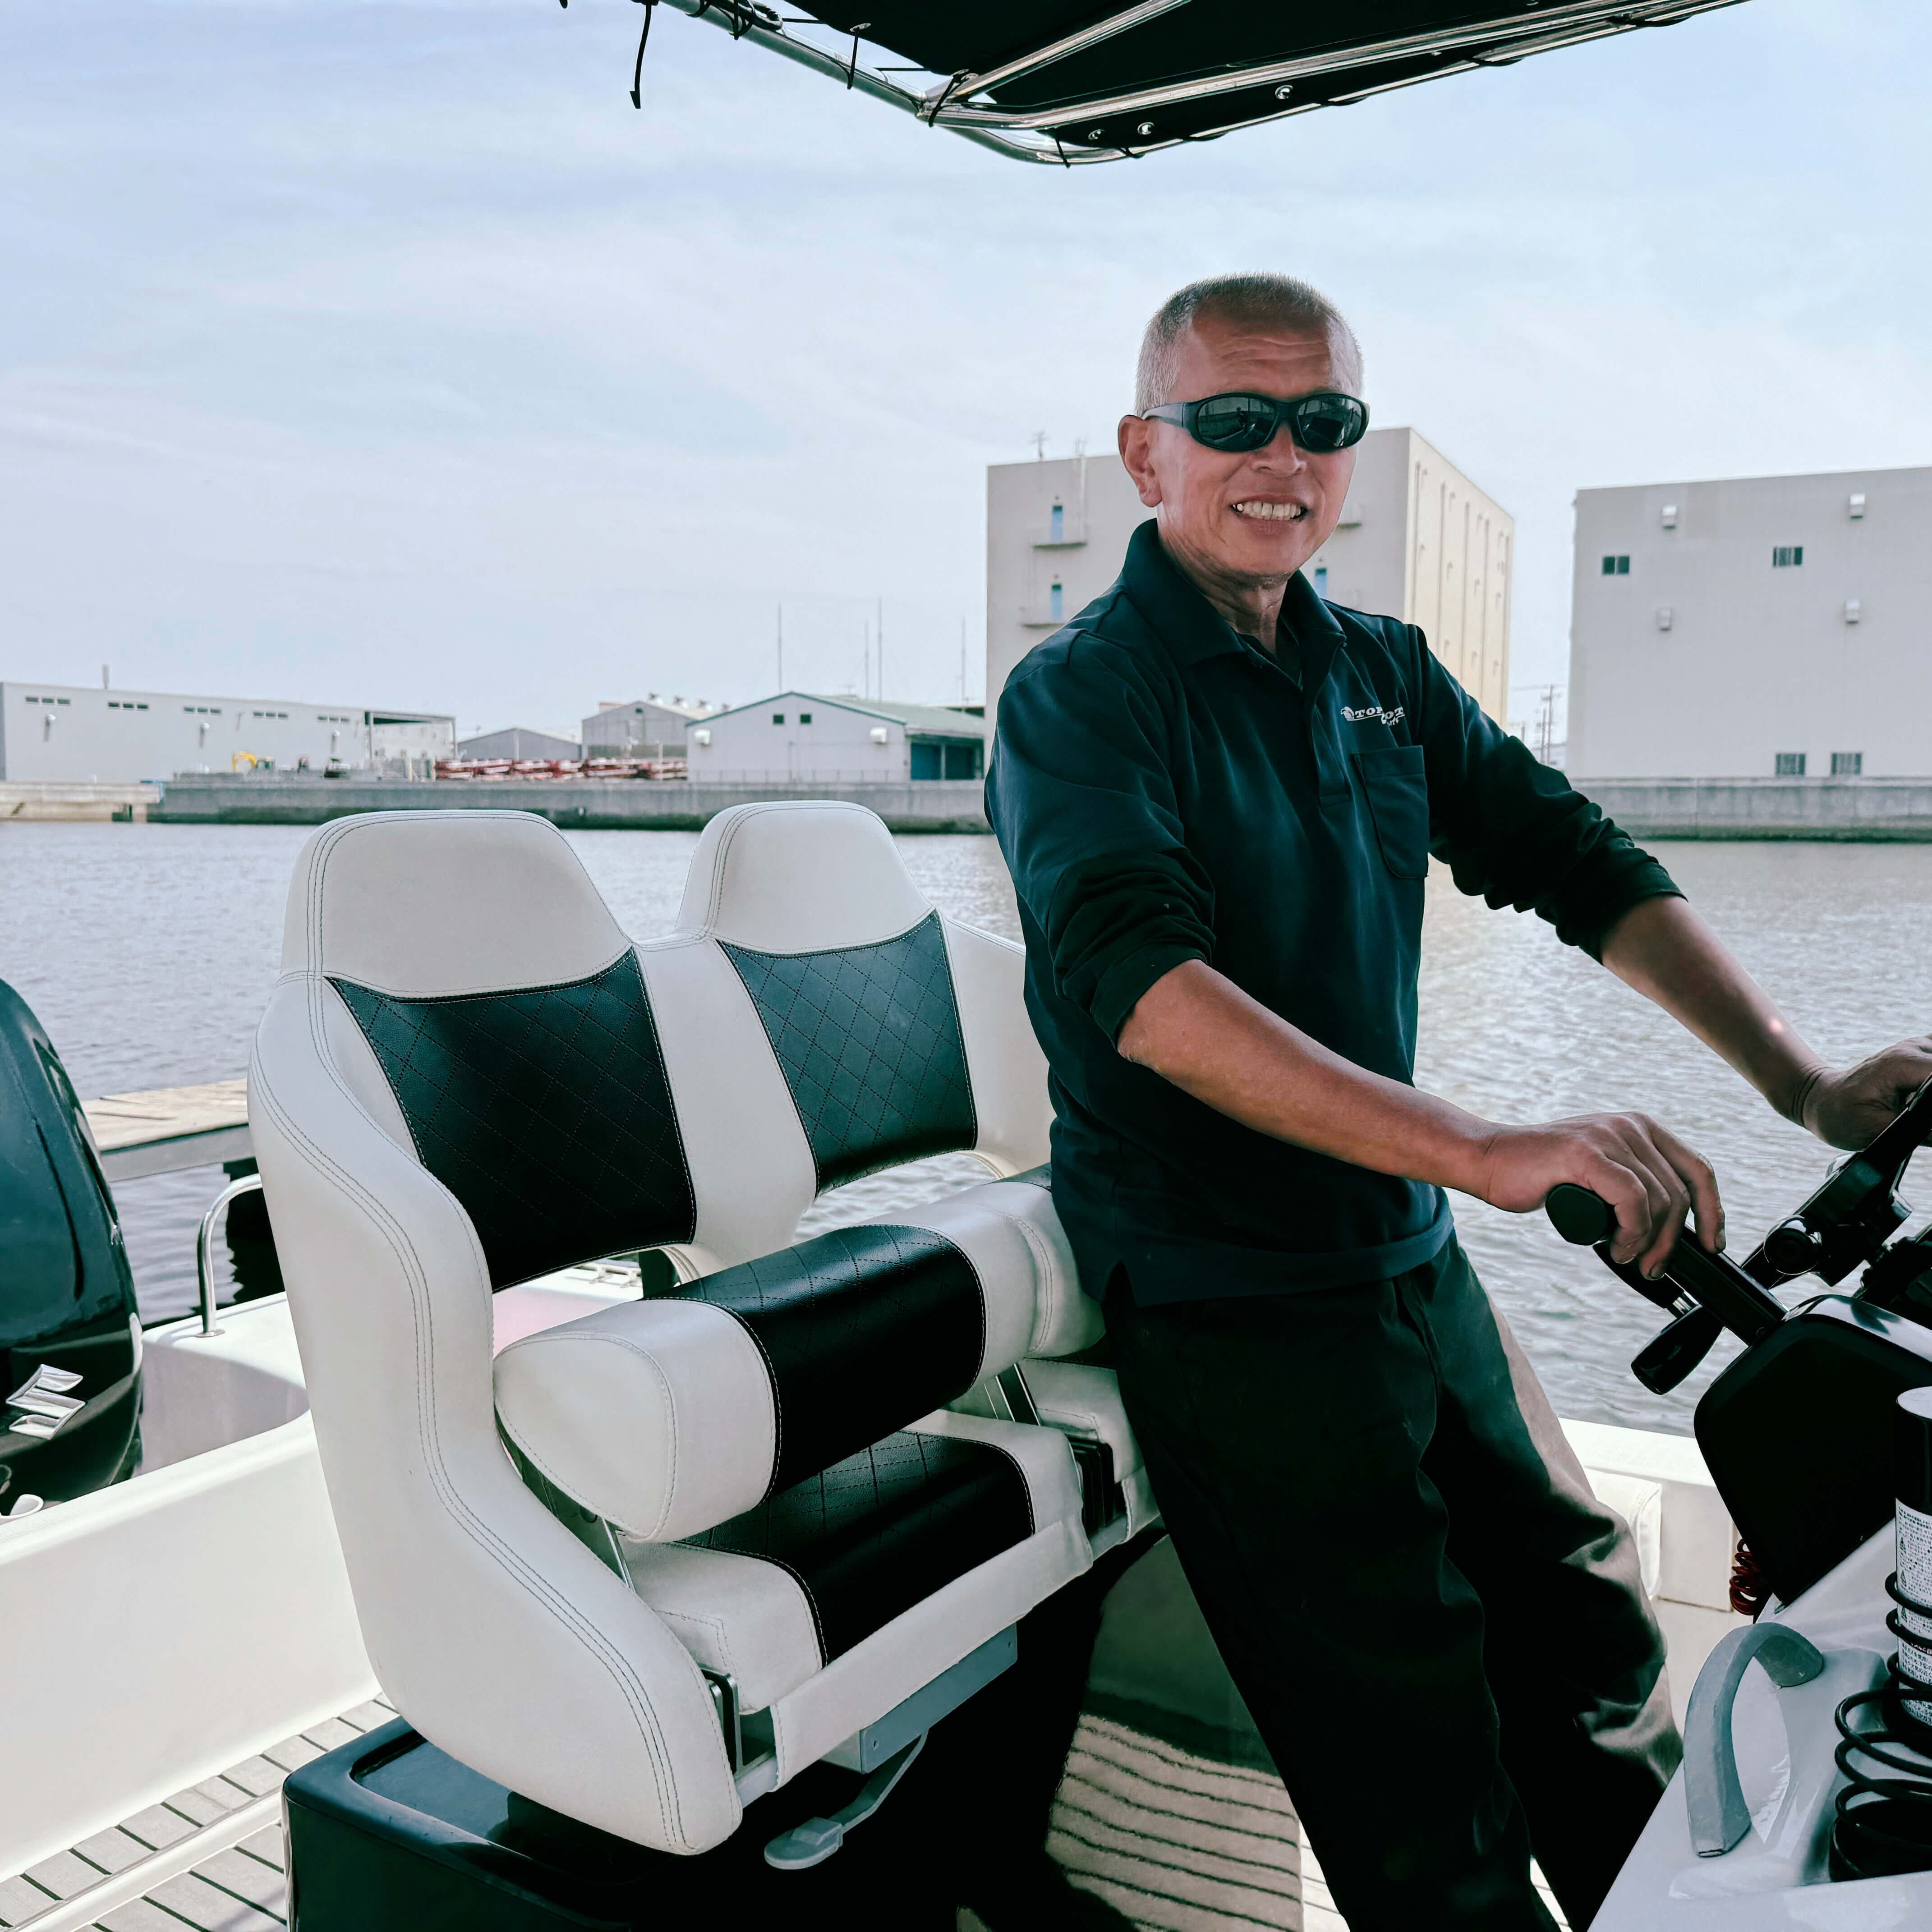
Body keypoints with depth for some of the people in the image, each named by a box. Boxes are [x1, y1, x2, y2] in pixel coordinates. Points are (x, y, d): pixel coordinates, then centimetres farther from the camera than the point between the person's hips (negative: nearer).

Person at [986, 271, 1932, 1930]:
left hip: (1416, 1267, 7)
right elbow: (1133, 979, -29)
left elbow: (1573, 859, 7)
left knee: (1597, 1652, 20)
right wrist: (1483, 1151, -40)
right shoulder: (1080, 698, -13)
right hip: (1229, 1309, -6)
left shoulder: (1382, 673, 8)